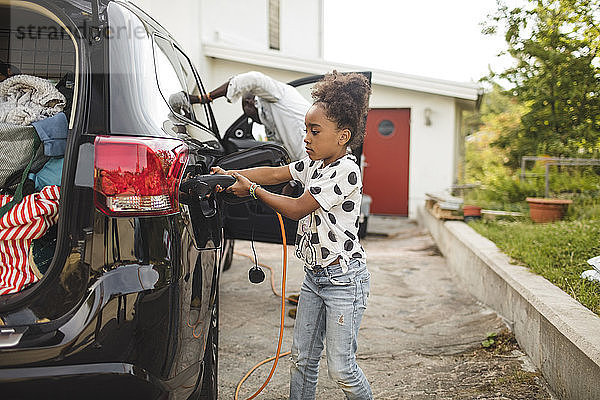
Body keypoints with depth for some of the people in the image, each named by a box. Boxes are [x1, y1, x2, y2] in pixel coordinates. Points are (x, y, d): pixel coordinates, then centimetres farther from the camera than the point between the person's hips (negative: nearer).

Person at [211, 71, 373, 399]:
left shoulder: (346, 170, -21)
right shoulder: (315, 163, 6)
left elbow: (297, 209, -18)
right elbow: (276, 173, 7)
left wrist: (252, 190, -9)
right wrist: (231, 175, -7)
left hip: (344, 278, -8)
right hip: (314, 274, 9)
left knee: (340, 367, 0)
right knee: (302, 358, 13)